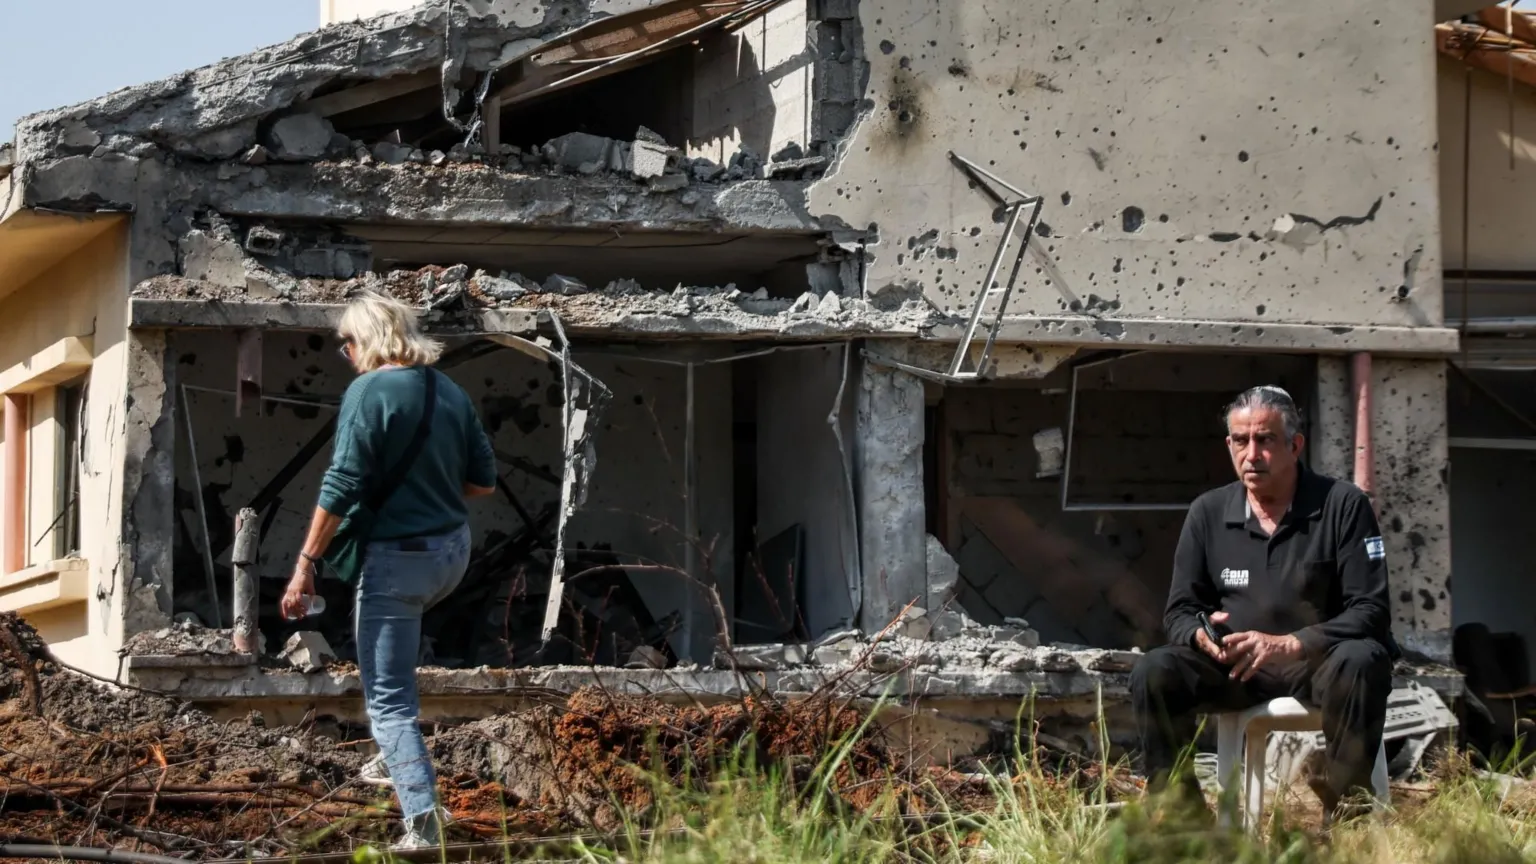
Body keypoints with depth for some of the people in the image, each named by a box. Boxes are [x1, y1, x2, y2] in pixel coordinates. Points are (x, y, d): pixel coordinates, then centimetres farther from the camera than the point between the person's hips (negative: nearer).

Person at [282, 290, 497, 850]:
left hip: (398, 555, -7)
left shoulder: (369, 391, -12)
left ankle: (422, 816, -11)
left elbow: (342, 486, -17)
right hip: (453, 552, 7)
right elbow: (483, 481, 10)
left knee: (388, 699, -1)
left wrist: (306, 563, -13)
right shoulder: (450, 393, 7)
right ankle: (400, 767, 36)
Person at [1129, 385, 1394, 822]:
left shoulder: (1344, 506, -6)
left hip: (1320, 666, -3)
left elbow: (1371, 610, -11)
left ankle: (1345, 816, -30)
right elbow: (1179, 610, 10)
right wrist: (1201, 635, -16)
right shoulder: (1208, 513, 6)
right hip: (1235, 668, 3)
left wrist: (1289, 645, -24)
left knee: (1360, 662, -37)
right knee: (1154, 672, -23)